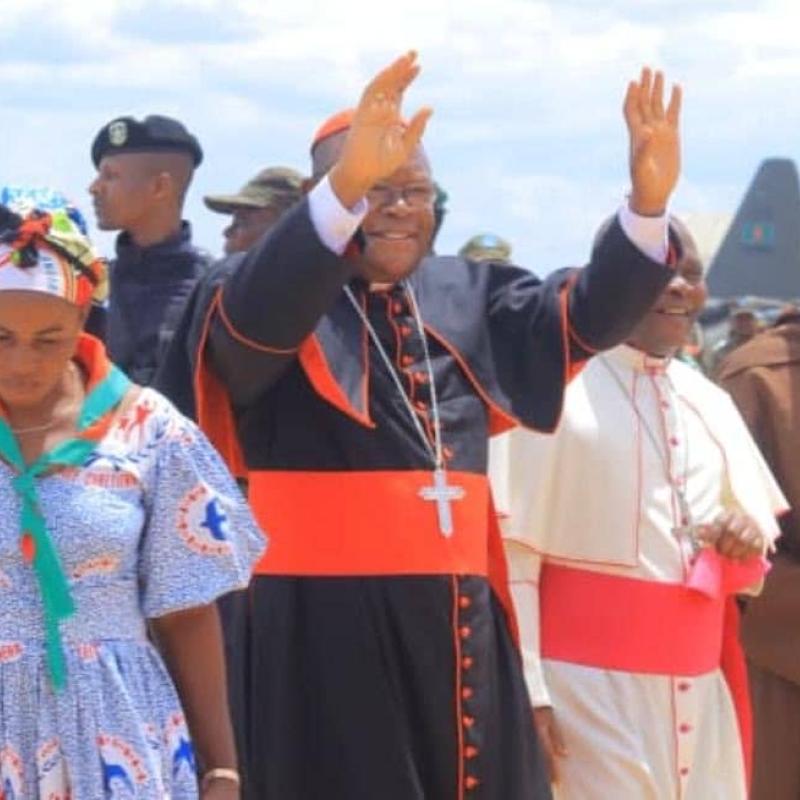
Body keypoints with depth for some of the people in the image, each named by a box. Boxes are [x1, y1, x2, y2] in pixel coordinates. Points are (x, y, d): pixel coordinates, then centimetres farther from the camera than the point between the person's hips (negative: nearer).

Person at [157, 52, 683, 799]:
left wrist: (647, 202, -12)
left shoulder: (466, 297, 14)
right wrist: (346, 185, -44)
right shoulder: (275, 290, -4)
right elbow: (257, 310, -26)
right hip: (325, 624, -6)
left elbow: (582, 316, 6)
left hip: (461, 617, 6)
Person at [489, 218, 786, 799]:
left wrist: (750, 543, -4)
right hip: (588, 686, -6)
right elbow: (510, 550, -10)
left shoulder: (710, 403, 12)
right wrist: (525, 691, -16)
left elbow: (752, 570, 20)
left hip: (700, 691, 6)